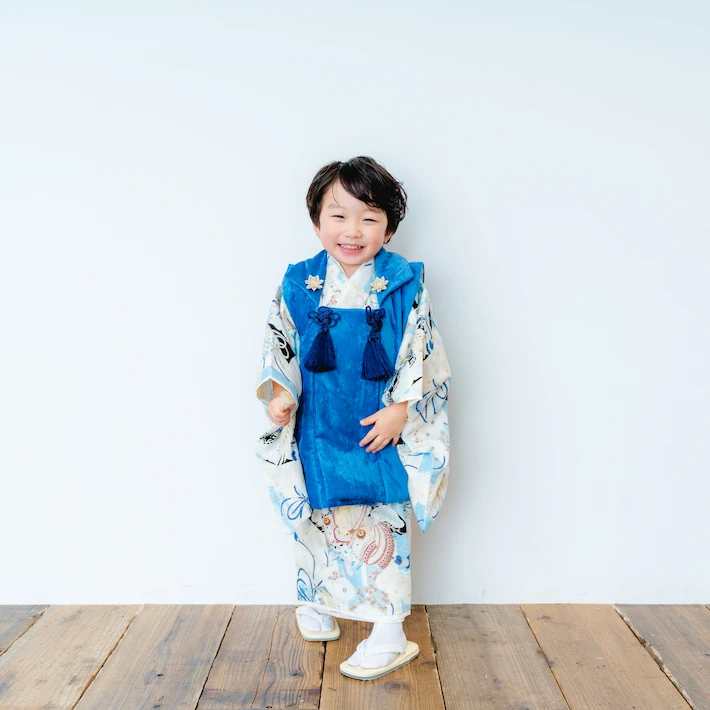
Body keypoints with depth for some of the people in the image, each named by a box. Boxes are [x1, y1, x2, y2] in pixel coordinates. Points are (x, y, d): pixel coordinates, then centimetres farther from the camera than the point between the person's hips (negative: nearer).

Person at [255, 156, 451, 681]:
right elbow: (278, 347, 4)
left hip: (381, 430, -2)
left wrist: (399, 410, -15)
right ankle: (319, 602, 42)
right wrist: (279, 394, -11)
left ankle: (389, 633, 19)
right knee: (318, 520, 17)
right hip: (316, 430, 3)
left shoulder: (405, 286, -9)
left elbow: (422, 356, -8)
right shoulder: (299, 285, -2)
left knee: (381, 526, 5)